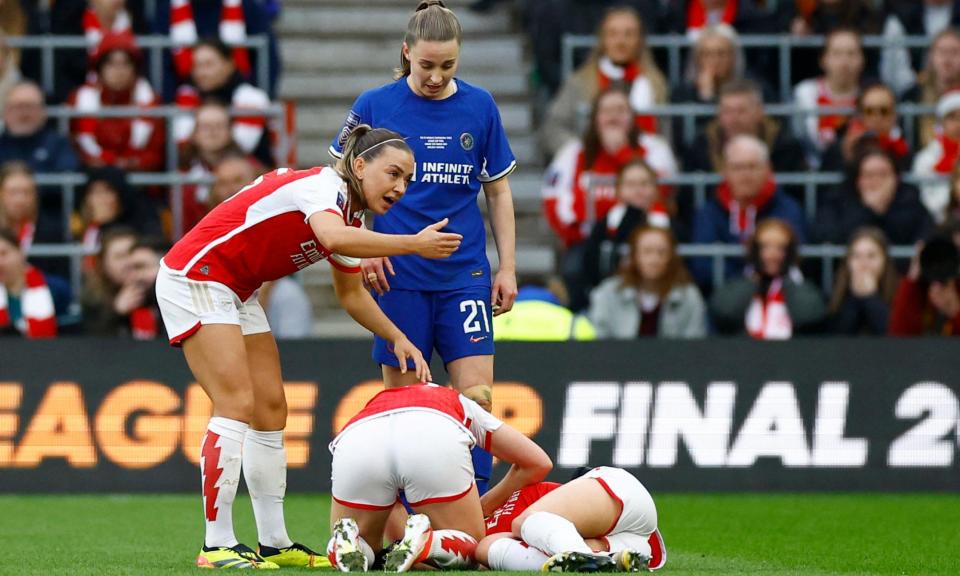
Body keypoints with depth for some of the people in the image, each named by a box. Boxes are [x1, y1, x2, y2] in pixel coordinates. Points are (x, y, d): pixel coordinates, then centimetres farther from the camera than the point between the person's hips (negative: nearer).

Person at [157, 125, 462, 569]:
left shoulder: (350, 216, 8)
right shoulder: (324, 185, -20)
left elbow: (351, 293, 22)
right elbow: (334, 238, -44)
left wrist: (398, 339, 11)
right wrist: (412, 245, -41)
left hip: (236, 295, 10)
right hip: (194, 277, -10)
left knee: (271, 412, 7)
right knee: (237, 404, -17)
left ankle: (274, 544, 11)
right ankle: (217, 547, -18)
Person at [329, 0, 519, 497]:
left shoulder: (479, 106, 4)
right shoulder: (374, 106, -2)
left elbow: (498, 191, 11)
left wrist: (507, 267, 7)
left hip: (464, 274, 1)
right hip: (398, 274, -1)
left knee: (476, 396, -8)